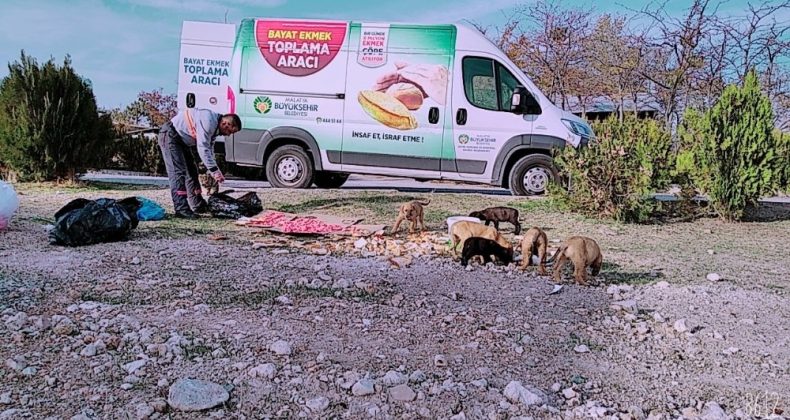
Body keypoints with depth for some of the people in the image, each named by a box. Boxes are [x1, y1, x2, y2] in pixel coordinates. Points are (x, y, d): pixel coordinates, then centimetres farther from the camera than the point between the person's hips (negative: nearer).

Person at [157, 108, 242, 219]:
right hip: (170, 135, -11)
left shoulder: (215, 126, 3)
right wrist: (214, 171, -29)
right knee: (178, 172, -17)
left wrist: (215, 170, 4)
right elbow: (202, 149, -31)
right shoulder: (208, 121, -29)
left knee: (192, 171, 14)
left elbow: (209, 149, 11)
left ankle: (198, 205, 23)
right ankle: (181, 209, -20)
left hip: (181, 140, 11)